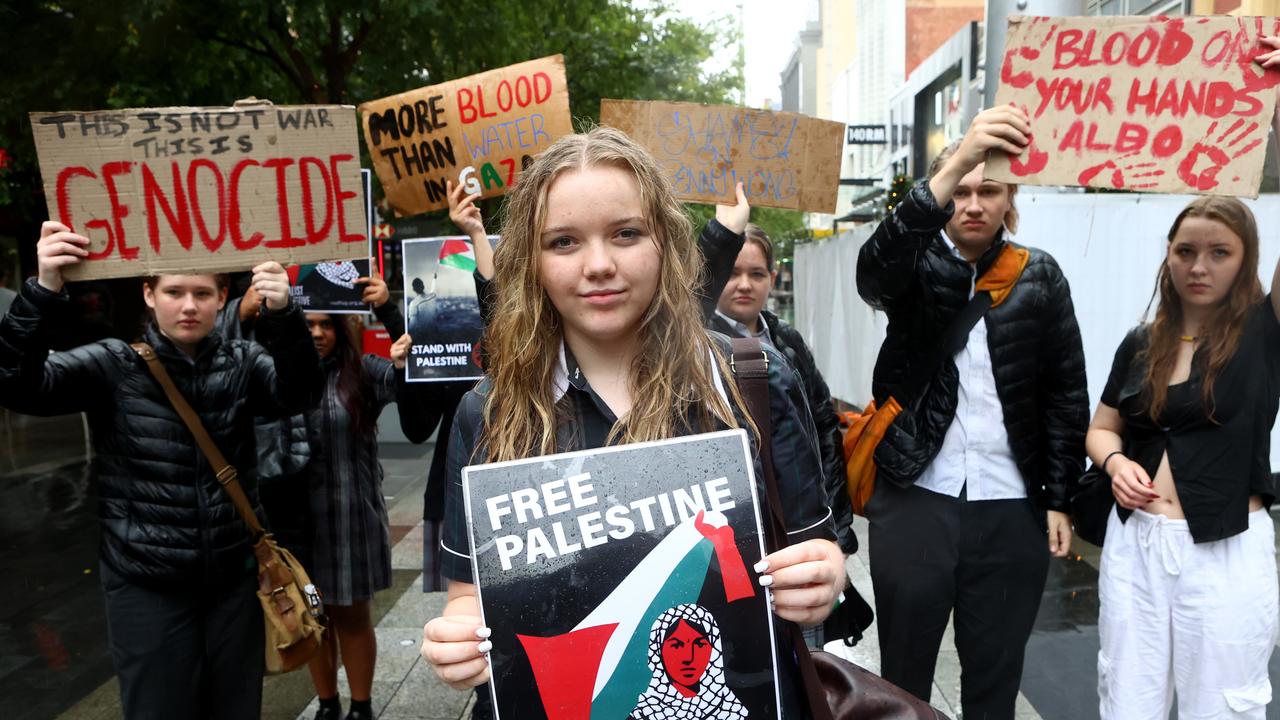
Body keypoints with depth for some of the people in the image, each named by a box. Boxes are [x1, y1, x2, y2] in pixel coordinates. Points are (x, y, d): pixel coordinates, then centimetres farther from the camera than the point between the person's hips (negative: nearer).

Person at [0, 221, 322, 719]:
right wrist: (44, 291, -30)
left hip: (235, 575, 2)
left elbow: (298, 394, -16)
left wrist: (281, 315, -34)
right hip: (146, 584, -2)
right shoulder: (113, 365, -4)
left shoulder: (242, 363, 1)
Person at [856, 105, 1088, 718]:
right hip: (915, 499, -1)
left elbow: (1066, 393, 7)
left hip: (1011, 508, 2)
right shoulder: (917, 266, 0)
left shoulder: (1039, 278, 6)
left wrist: (1059, 498, 2)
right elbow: (874, 265, -25)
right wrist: (956, 162, -37)